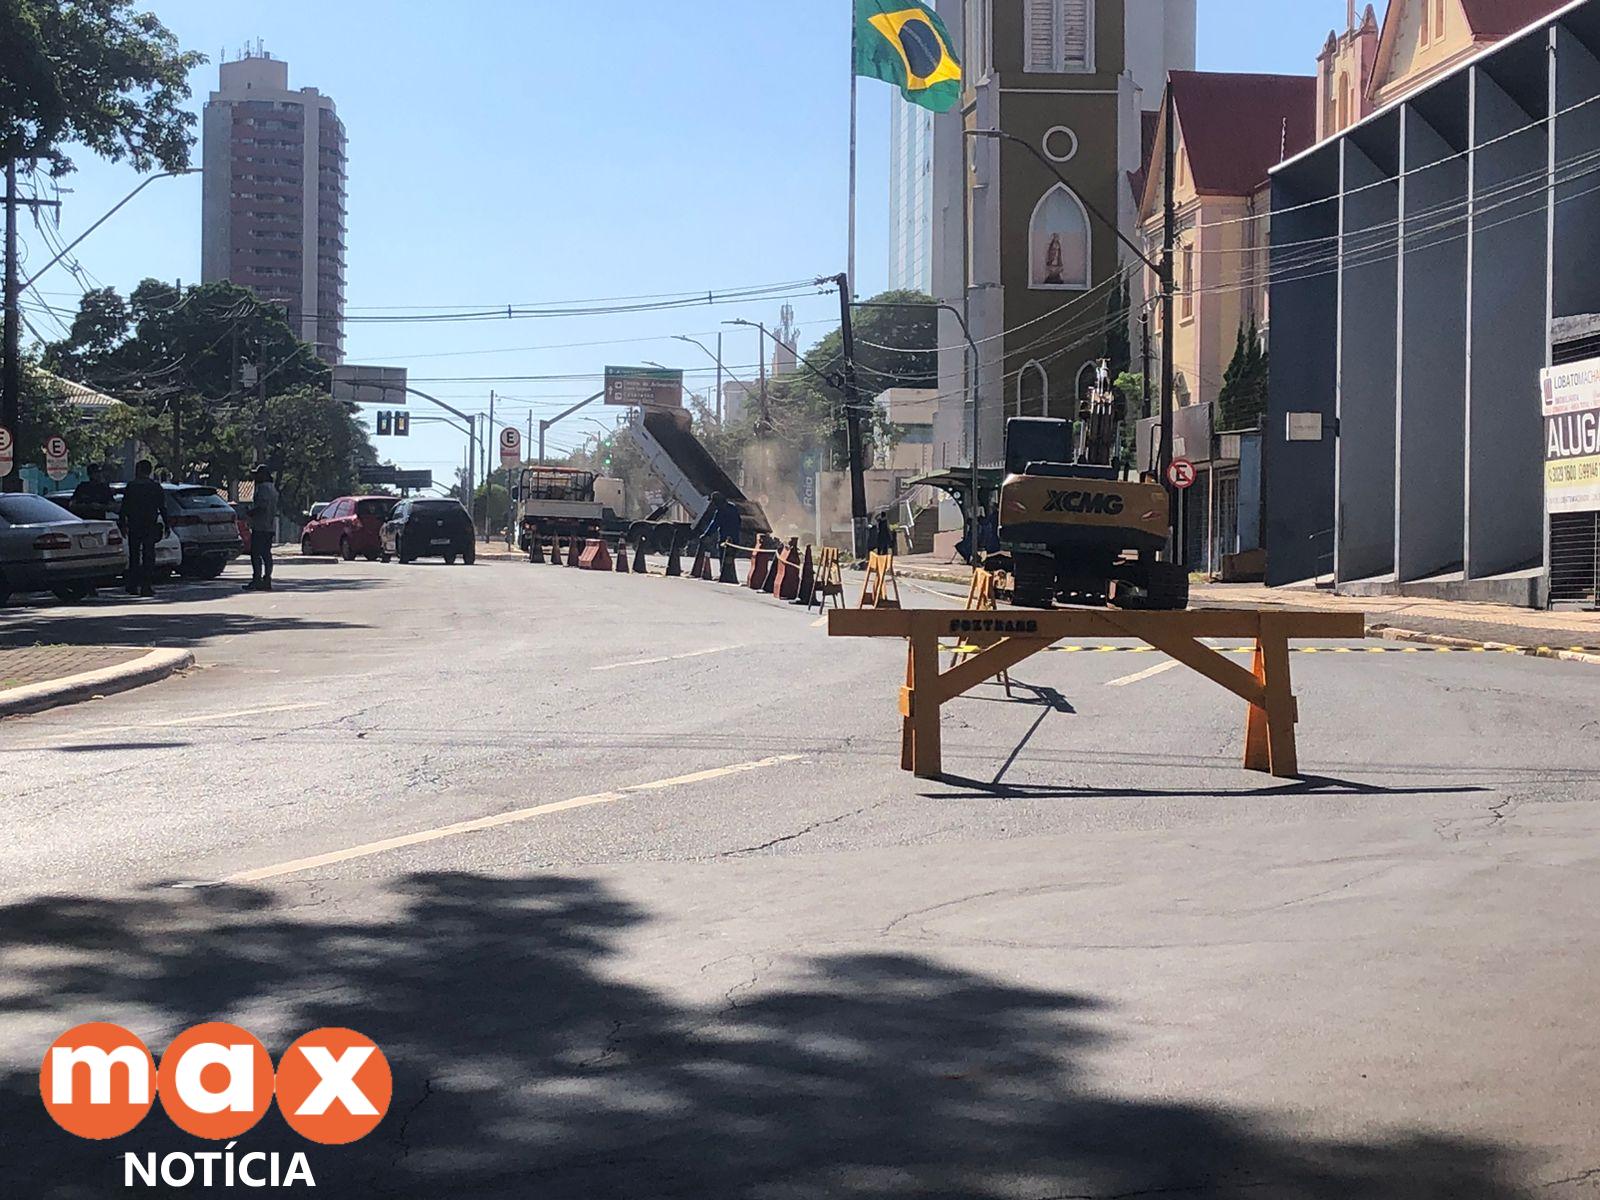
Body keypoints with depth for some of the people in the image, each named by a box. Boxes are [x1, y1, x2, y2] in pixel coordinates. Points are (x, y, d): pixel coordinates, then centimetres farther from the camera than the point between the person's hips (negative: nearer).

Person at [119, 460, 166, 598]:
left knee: (134, 556, 10)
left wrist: (122, 525, 7)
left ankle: (133, 586, 11)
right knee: (149, 556, 1)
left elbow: (124, 508, 0)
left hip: (134, 526, 0)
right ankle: (147, 586, -6)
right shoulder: (156, 487, 0)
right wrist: (166, 526, 6)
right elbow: (163, 508, 1)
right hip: (151, 526, 0)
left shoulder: (131, 487, -1)